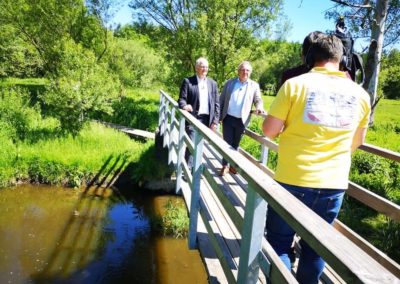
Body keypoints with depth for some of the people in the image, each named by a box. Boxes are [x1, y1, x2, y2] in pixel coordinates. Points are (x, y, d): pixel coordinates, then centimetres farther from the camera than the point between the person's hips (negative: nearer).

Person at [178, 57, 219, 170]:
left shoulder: (213, 83, 11)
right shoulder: (188, 81, 0)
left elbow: (216, 103, 9)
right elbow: (182, 99, -3)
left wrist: (215, 121, 2)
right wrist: (184, 106, -27)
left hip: (206, 119, 4)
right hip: (193, 118, -3)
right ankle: (187, 169, 0)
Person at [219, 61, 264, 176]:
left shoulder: (254, 85, 4)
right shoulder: (229, 83, 5)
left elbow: (258, 100, 2)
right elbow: (221, 100, 7)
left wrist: (259, 107, -22)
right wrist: (219, 116, 3)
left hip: (241, 120, 0)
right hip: (228, 118, 0)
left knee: (235, 144, 11)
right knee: (227, 142, 3)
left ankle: (233, 164, 24)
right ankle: (225, 165, 12)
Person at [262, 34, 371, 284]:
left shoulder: (296, 84, -8)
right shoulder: (360, 94, 4)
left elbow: (269, 131, -5)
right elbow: (356, 143, 16)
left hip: (293, 181, -3)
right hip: (334, 185, 4)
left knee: (279, 242, 11)